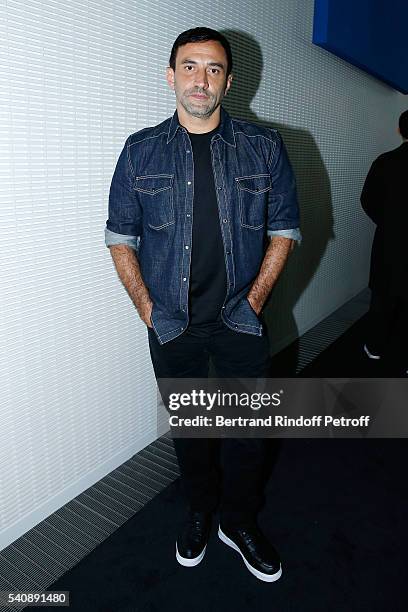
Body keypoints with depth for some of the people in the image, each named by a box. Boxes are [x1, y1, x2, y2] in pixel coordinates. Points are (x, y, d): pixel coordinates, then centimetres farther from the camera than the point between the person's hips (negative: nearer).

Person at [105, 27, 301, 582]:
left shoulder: (264, 147, -1)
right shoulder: (141, 151, -1)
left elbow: (284, 229, 3)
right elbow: (120, 238, 2)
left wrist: (254, 300, -5)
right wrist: (148, 310, -4)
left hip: (240, 321, 0)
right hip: (171, 324, 1)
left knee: (249, 427, 10)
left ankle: (240, 522, 36)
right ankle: (200, 512, 41)